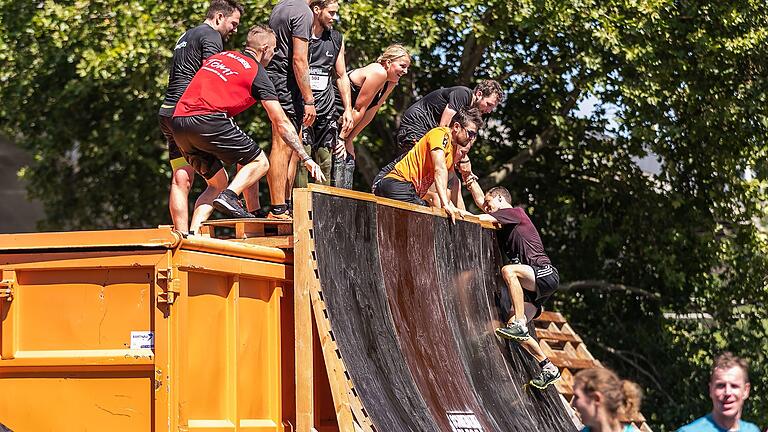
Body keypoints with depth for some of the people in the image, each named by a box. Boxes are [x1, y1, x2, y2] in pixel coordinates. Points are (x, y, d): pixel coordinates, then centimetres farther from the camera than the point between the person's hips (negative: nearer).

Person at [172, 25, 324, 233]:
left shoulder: (218, 57, 27)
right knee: (259, 162, 8)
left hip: (179, 123, 7)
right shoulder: (258, 74, 8)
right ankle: (229, 196, -17)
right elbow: (282, 124, 8)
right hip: (207, 120, -7)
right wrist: (306, 158, 13)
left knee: (217, 183, 18)